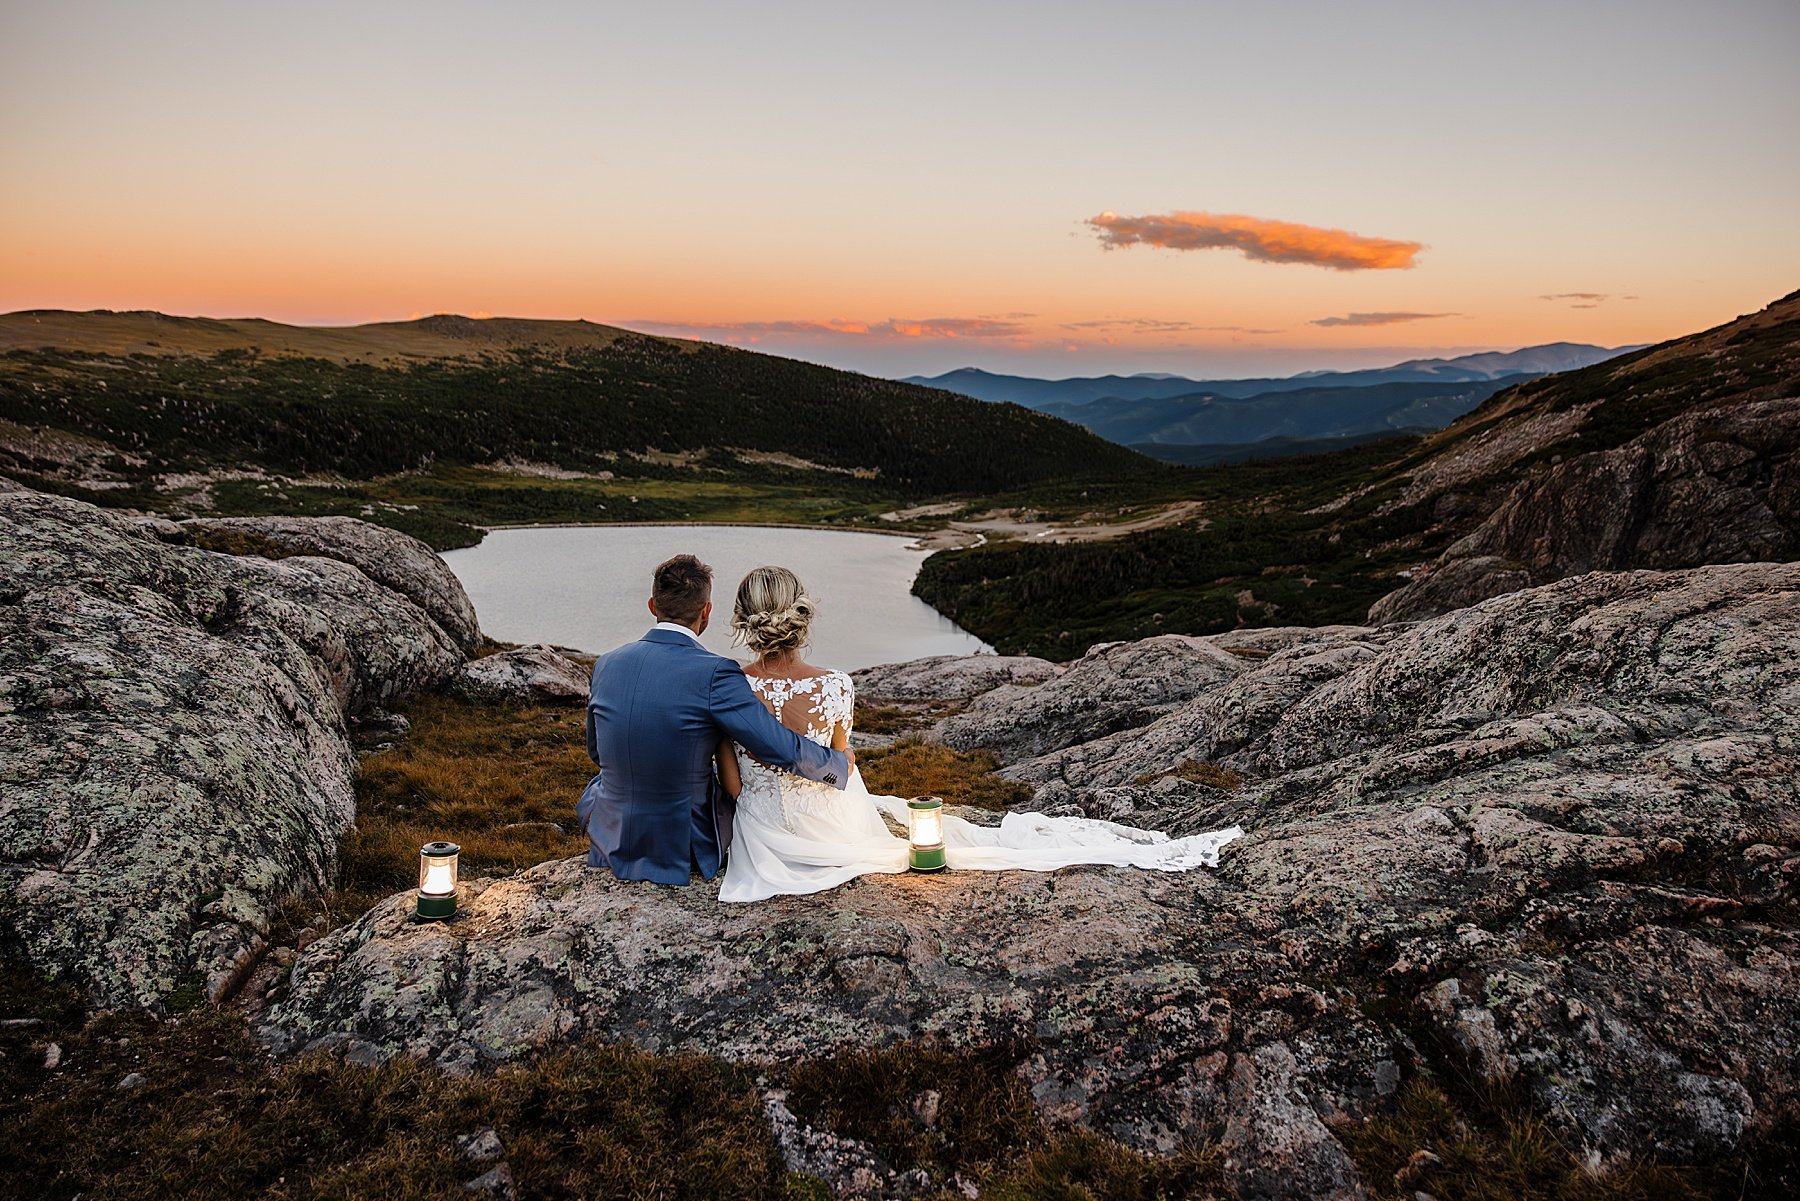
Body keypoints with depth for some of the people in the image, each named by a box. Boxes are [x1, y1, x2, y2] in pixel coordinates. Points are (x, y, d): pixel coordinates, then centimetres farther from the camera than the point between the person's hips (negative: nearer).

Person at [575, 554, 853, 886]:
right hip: (686, 851, -3)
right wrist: (842, 761, 0)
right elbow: (783, 749, -20)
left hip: (613, 845, 3)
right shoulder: (714, 673, -22)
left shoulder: (606, 665, -6)